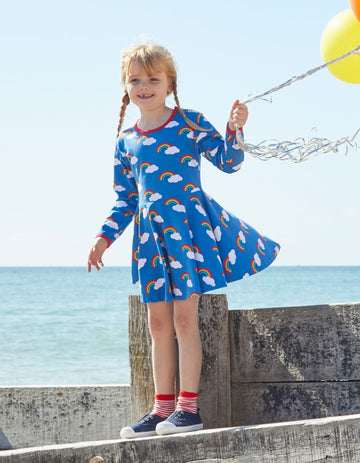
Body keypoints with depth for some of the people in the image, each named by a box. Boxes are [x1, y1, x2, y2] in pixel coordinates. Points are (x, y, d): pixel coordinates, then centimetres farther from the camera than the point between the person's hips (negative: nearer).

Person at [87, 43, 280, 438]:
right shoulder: (126, 141, 11)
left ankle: (189, 405, -2)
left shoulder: (190, 123, -1)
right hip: (151, 233, 5)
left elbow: (228, 162, -3)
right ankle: (163, 407, 14)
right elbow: (126, 199, 17)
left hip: (189, 224, -5)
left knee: (184, 317, -7)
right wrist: (105, 236, 10)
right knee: (158, 324, 8)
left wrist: (233, 130, -20)